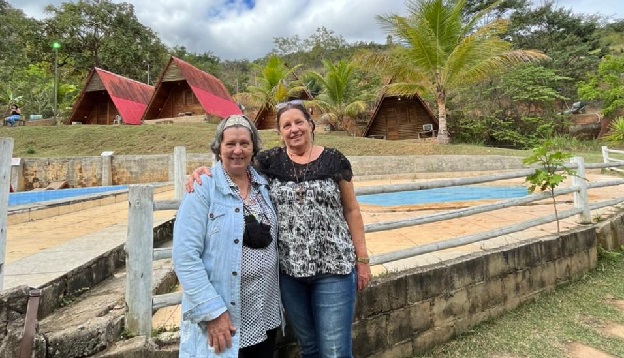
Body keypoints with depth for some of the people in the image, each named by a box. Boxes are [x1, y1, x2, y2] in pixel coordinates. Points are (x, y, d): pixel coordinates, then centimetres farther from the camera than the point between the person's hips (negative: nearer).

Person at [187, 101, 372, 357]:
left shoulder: (334, 161, -1)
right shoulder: (270, 161, 2)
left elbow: (352, 211, 3)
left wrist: (362, 259, 2)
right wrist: (203, 170, -18)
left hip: (333, 268, -1)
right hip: (289, 270, 2)